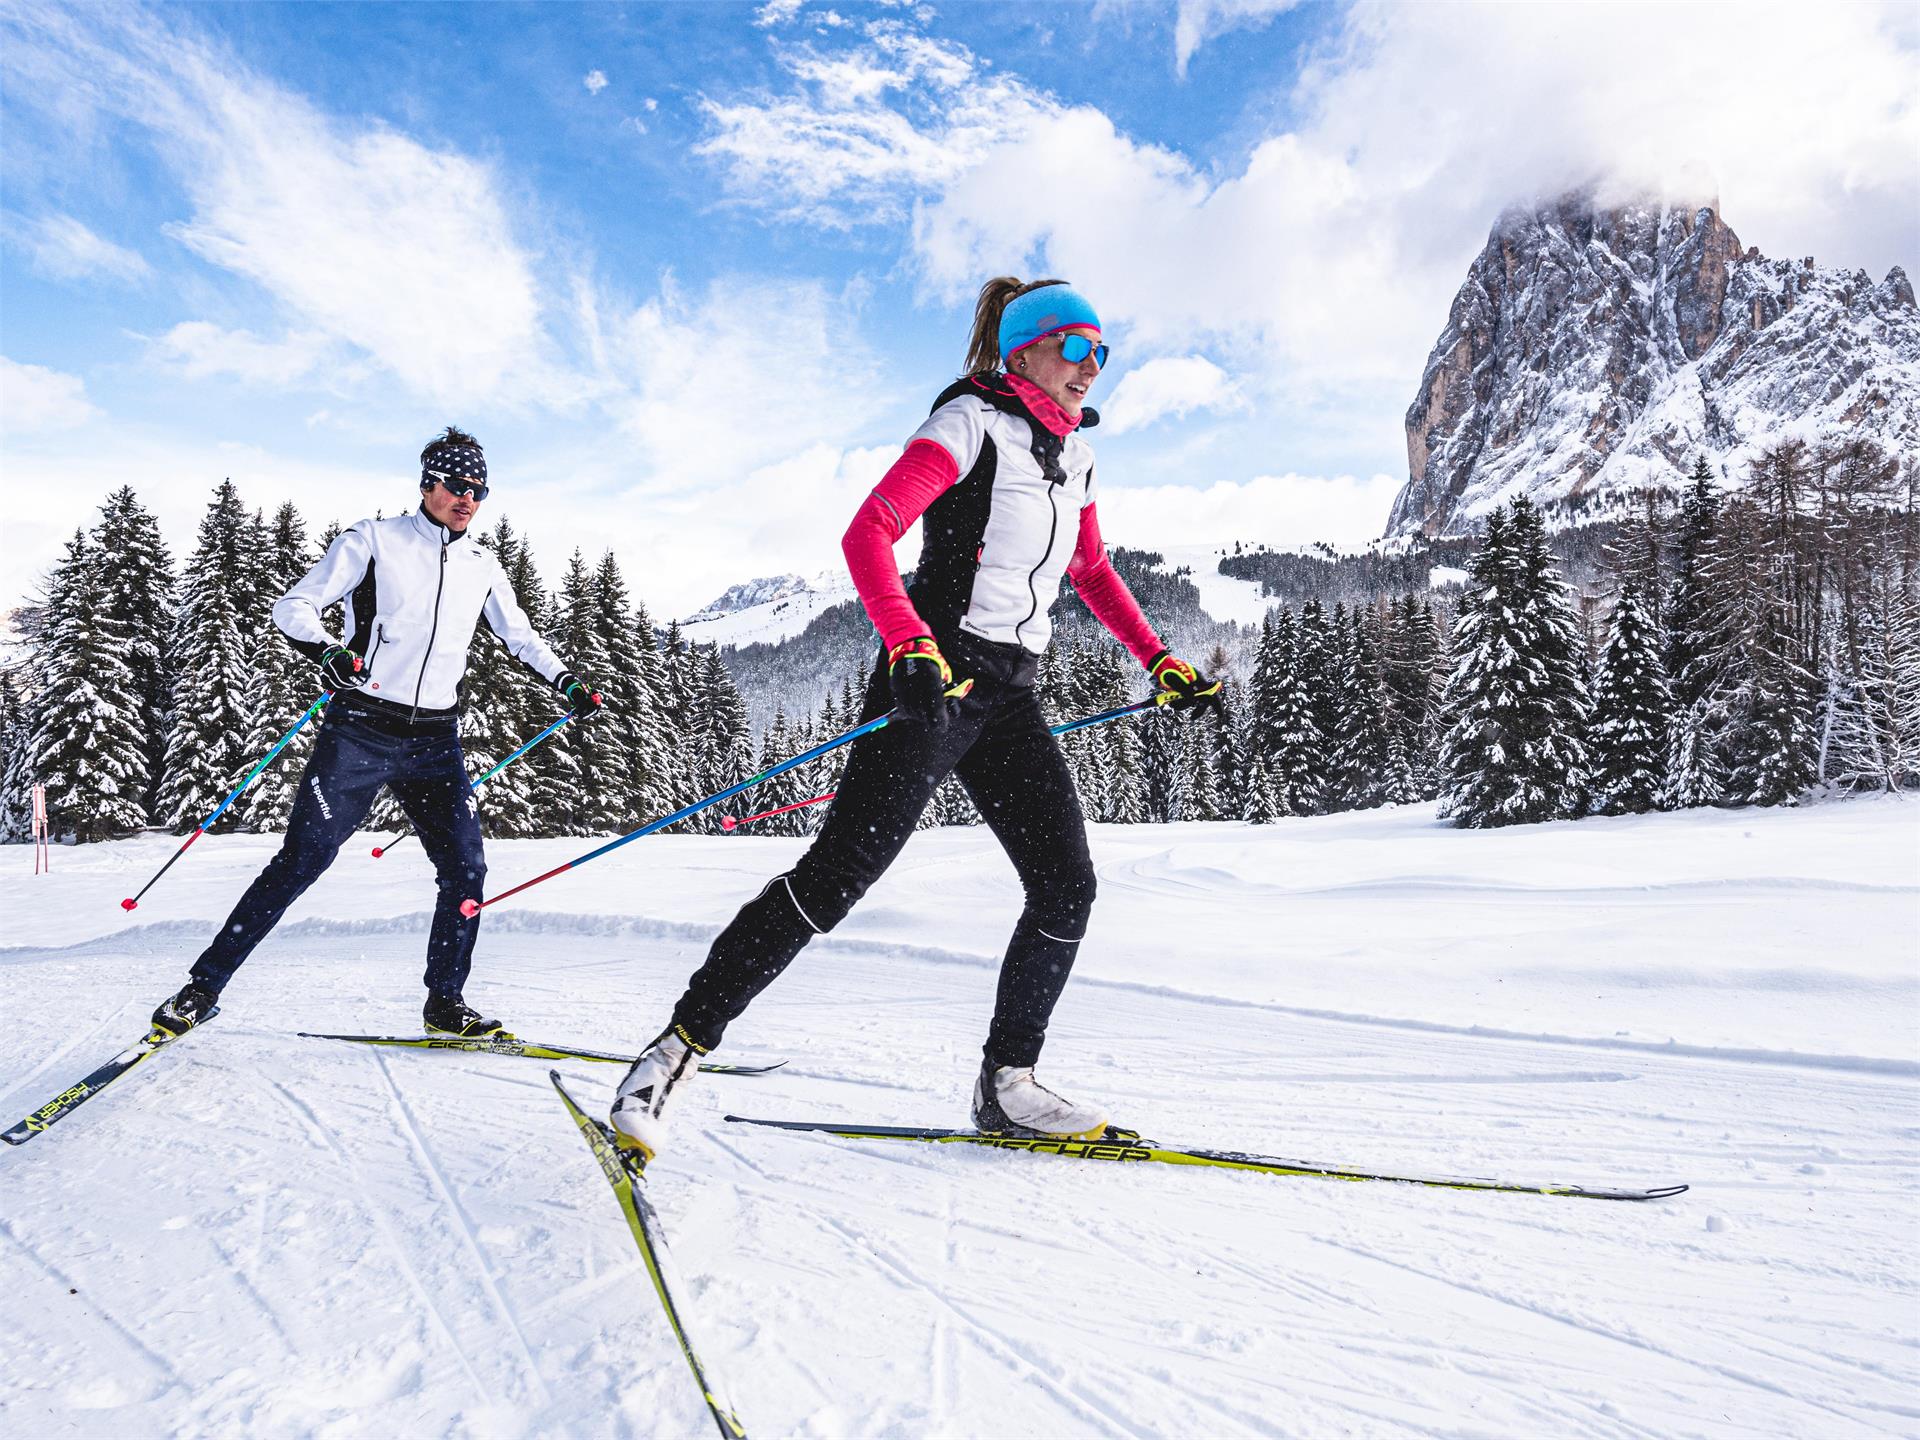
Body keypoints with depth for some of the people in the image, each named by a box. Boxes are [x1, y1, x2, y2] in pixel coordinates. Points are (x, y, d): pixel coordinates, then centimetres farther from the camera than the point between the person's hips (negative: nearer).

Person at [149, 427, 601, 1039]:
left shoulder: (482, 566, 12)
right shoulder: (373, 540, -1)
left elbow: (520, 634, 26)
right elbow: (294, 606, -5)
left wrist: (566, 681, 15)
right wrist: (327, 651, -25)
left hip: (435, 741, 4)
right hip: (360, 730, -4)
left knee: (465, 868, -2)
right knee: (302, 861, -5)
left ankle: (444, 1002, 13)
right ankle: (203, 985, 10)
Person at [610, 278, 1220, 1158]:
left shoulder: (1073, 455, 18)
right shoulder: (972, 422, -6)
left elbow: (1092, 572, 30)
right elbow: (867, 535, -17)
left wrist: (1159, 660, 22)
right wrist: (910, 647, -32)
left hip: (1010, 696, 8)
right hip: (934, 678, -8)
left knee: (1067, 888, 1)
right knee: (841, 872, -13)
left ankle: (1007, 1083, 15)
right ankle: (682, 1045, 0)